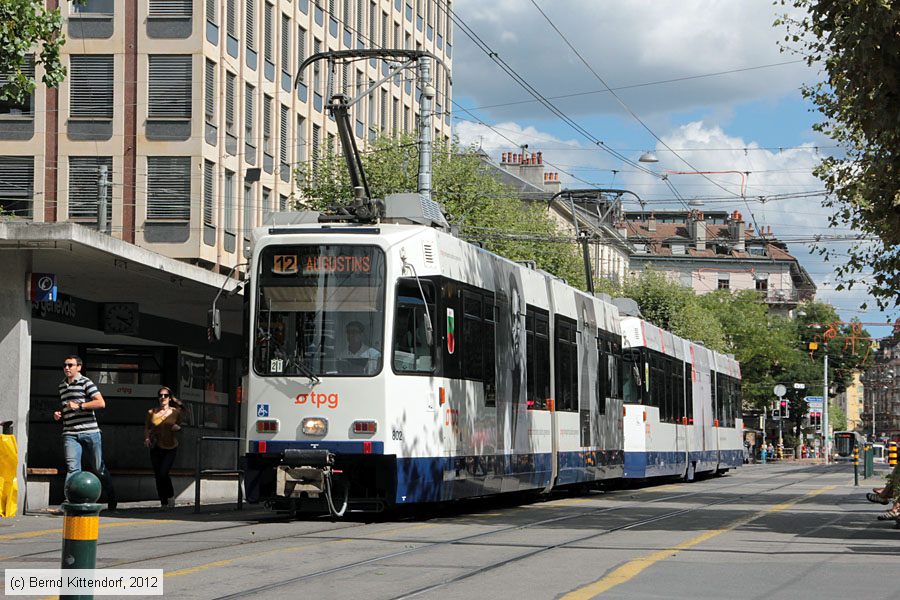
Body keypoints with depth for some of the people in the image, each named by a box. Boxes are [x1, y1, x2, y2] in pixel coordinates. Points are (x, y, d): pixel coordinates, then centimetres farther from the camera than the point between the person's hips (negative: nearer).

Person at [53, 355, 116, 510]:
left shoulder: (85, 383, -2)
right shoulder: (62, 386, 18)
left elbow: (101, 403, -12)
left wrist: (79, 405, -15)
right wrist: (58, 413, 14)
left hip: (90, 431, -4)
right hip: (70, 434, 4)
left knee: (99, 467, 7)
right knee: (72, 468, -13)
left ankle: (111, 497, 26)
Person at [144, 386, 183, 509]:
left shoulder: (176, 412, -1)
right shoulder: (151, 412, 0)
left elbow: (179, 426, 12)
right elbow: (146, 428, 8)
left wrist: (177, 428, -11)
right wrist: (147, 438, -10)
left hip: (171, 448, -2)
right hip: (156, 448, 2)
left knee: (163, 473, -16)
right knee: (158, 476, 3)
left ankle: (170, 495, 10)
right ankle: (164, 503, 16)